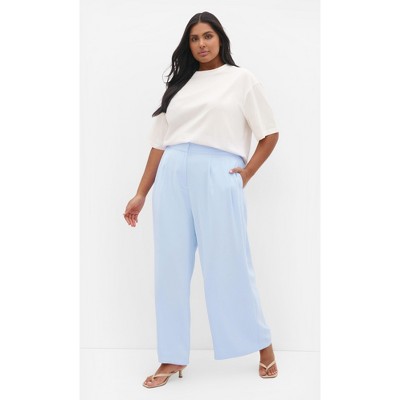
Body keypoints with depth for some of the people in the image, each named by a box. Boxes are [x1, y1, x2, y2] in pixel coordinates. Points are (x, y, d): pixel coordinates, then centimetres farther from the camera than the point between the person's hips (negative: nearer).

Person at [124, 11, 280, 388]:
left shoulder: (241, 79, 10)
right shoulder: (178, 85, 18)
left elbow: (270, 135, 8)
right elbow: (159, 143, 15)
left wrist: (245, 174, -3)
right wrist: (141, 194, 11)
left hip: (217, 177, -4)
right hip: (172, 178, 4)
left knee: (229, 265, -1)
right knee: (171, 267, 3)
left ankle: (264, 346, 17)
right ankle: (173, 357, 14)